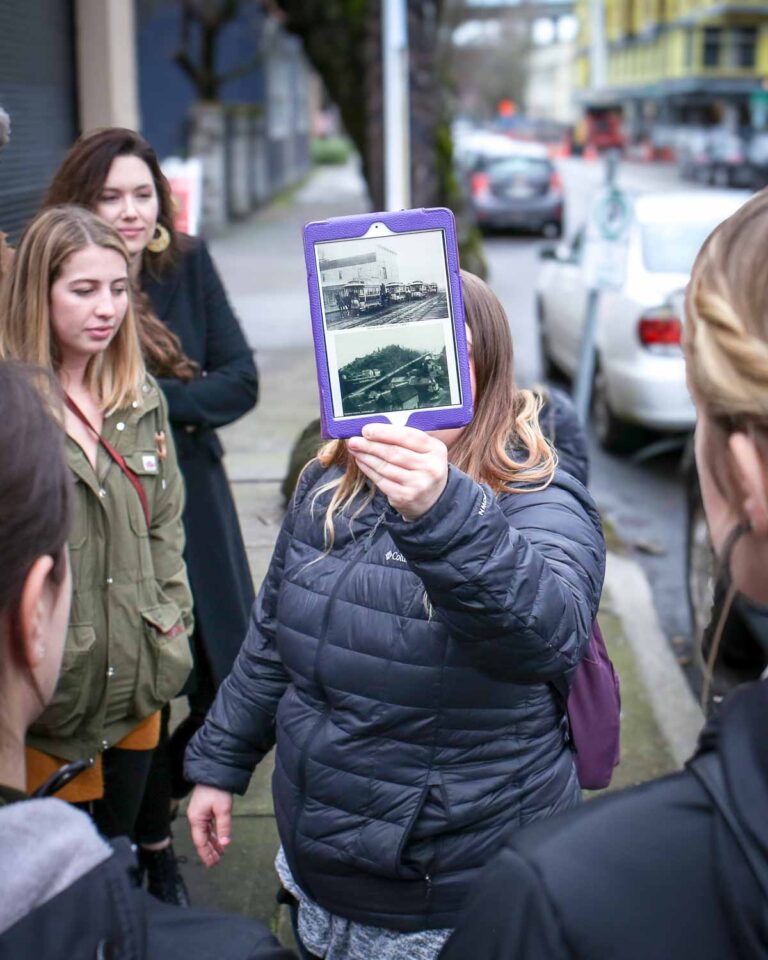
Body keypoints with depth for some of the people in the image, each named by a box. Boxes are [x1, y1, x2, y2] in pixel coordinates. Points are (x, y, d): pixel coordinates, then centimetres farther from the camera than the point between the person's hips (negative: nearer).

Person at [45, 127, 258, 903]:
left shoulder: (188, 267, 1)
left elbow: (241, 381, -2)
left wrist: (156, 399, -17)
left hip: (193, 503, 3)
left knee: (229, 681, 7)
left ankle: (166, 788, 38)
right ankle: (153, 845, 26)